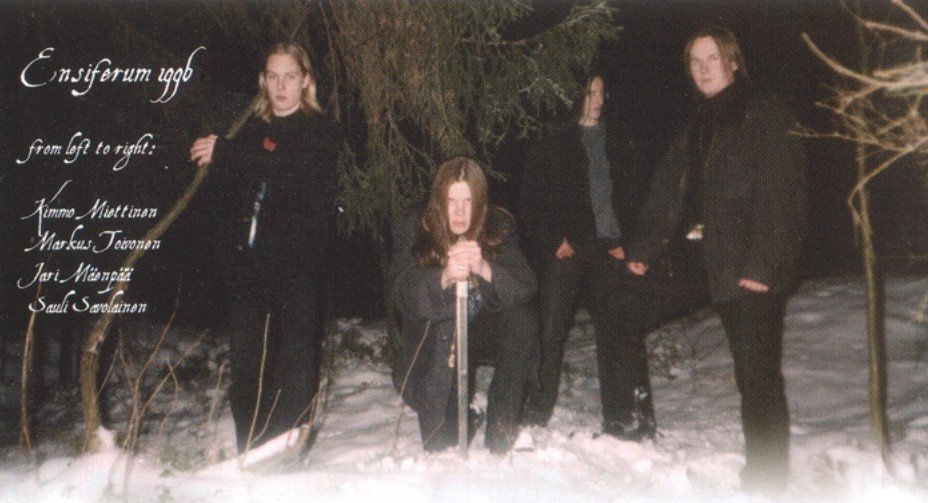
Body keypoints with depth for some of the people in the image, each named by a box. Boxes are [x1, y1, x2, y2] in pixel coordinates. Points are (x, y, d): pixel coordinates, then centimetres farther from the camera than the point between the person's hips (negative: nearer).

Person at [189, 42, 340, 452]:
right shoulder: (252, 130, 20)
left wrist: (225, 153, -16)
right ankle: (249, 454, 12)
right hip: (250, 264, 5)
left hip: (298, 265, -4)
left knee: (295, 363, -7)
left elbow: (296, 168, -16)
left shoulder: (320, 130, 4)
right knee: (246, 363, 3)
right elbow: (230, 192, 21)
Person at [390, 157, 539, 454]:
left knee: (524, 320, -28)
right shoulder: (411, 230, -16)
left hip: (484, 333, 2)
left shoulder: (499, 227, -13)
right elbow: (405, 297, -27)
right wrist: (445, 277, -48)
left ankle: (500, 440, -16)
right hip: (433, 338, -2)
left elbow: (524, 287, -24)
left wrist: (484, 269, -44)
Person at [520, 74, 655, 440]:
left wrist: (628, 241, 3)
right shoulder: (552, 143, 7)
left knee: (623, 331, 0)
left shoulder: (621, 141, 17)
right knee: (551, 329, -4)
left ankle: (624, 417, 9)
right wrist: (554, 240, -7)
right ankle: (535, 414, 6)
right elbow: (533, 201, 4)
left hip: (611, 249, 3)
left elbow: (637, 194, 16)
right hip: (566, 251, -3)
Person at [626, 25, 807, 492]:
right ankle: (759, 475, 16)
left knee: (758, 373, -8)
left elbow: (776, 191, -12)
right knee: (749, 373, 9)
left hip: (759, 267, -7)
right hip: (723, 267, 7)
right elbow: (669, 187, 16)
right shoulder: (698, 125, 21)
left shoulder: (765, 112, -2)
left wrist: (762, 261, -20)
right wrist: (644, 247, 9)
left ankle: (768, 479, -1)